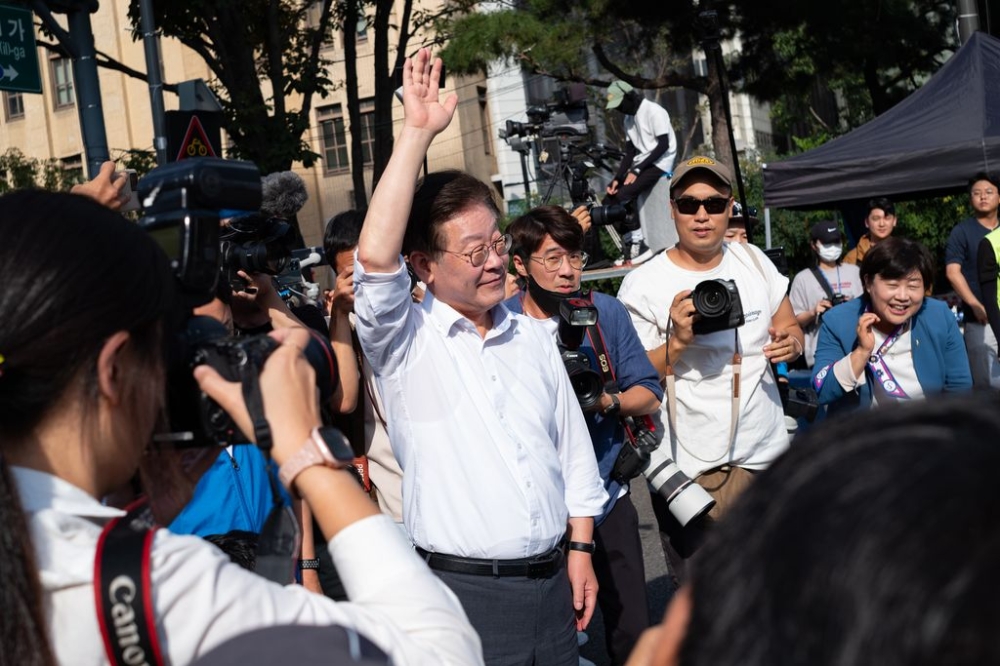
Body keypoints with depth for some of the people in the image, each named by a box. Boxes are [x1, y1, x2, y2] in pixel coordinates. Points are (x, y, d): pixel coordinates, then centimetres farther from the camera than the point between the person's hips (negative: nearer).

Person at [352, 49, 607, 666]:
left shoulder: (535, 337, 10)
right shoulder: (407, 343, -6)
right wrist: (418, 132, -22)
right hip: (463, 590, -5)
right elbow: (375, 257, -25)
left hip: (552, 580, 5)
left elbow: (574, 451, 14)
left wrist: (580, 551, 8)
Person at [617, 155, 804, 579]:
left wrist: (790, 343, -5)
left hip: (768, 455, 4)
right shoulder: (642, 284, -6)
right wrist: (678, 340, -22)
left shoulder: (754, 262, 8)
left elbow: (790, 328, 18)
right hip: (692, 474, -4)